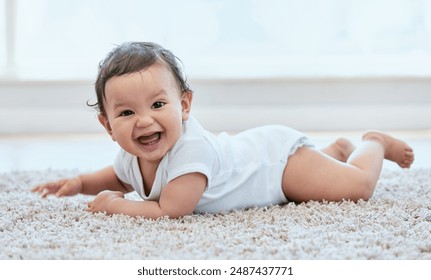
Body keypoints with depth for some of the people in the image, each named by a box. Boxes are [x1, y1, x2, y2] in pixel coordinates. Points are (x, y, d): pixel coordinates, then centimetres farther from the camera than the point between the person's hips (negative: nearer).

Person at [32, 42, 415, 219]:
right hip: (249, 149, 8)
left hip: (277, 152, -7)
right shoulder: (133, 158, -18)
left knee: (357, 186, -14)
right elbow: (118, 178, 7)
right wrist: (80, 183, -10)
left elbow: (169, 211, -43)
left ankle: (373, 143, 16)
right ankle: (337, 148, 53)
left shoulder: (191, 148, -44)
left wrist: (111, 205, -31)